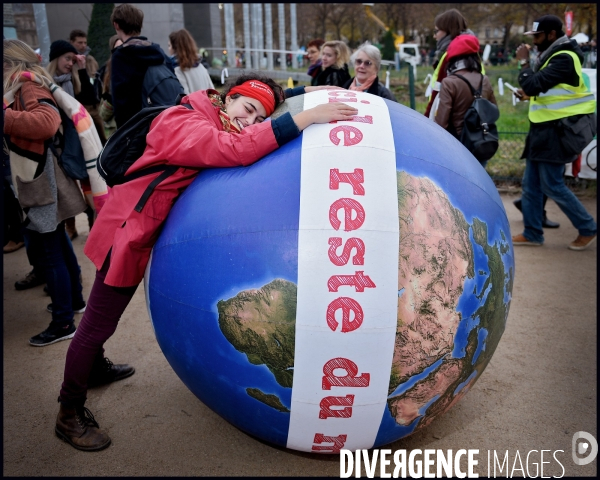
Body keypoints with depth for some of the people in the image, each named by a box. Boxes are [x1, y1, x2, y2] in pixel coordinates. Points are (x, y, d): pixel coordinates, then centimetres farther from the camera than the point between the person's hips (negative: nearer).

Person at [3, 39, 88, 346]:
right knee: (57, 245, 20)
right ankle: (74, 299, 36)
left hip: (43, 187, -10)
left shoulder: (29, 86, -13)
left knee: (50, 251, -4)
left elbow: (47, 122, -32)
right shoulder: (25, 88, 15)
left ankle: (63, 323, 5)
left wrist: (4, 117, -29)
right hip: (42, 183, 10)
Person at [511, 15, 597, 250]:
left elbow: (532, 84, -25)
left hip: (555, 131, -10)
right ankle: (532, 233, 17)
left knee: (552, 185, -5)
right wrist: (531, 94, 7)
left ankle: (588, 228, 10)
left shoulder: (564, 59, -16)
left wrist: (524, 61, -11)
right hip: (543, 129, 10)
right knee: (531, 184, 9)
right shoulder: (552, 56, 15)